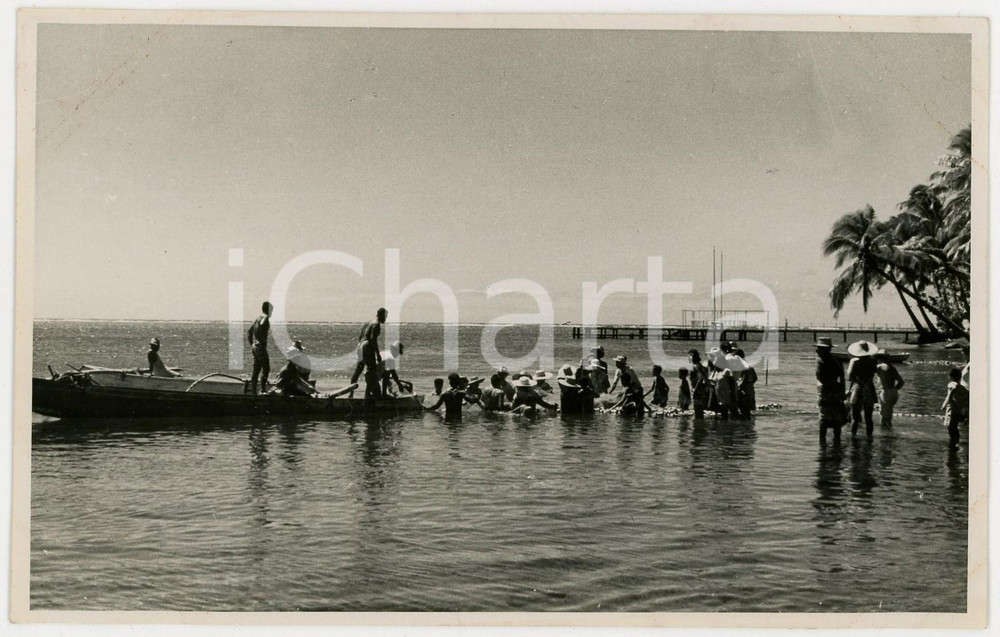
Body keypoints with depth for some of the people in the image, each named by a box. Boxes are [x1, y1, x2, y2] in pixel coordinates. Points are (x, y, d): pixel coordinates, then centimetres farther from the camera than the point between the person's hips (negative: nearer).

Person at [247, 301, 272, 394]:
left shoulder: (258, 318, 15)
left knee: (256, 370, 11)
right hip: (261, 348, -9)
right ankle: (263, 390, -9)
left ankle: (253, 391, 12)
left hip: (255, 347, 9)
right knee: (266, 369, -4)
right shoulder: (265, 319, -11)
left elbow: (249, 332, 20)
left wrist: (251, 344, 21)